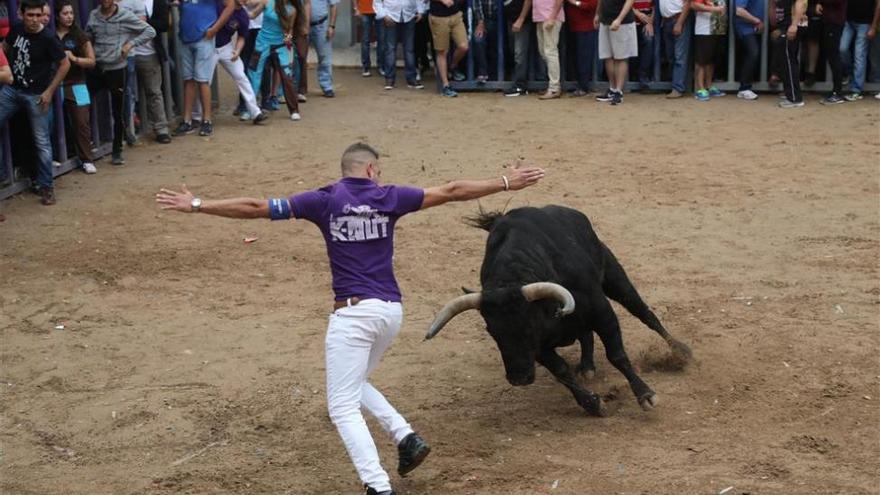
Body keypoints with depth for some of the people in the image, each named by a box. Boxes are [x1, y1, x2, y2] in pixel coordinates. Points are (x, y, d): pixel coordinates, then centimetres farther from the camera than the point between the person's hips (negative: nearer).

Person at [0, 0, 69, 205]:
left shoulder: (48, 39, -17)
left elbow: (65, 64, -9)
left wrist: (49, 91, -9)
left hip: (35, 95, -5)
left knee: (42, 142, 2)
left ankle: (46, 186, 11)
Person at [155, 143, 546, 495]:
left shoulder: (325, 201, 0)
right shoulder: (388, 198, 5)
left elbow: (254, 208, -1)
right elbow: (451, 192, 7)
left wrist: (196, 205, 7)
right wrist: (506, 184, 16)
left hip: (353, 313, -4)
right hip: (391, 311, 5)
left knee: (343, 407, -2)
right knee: (354, 384, 27)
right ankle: (406, 437, 12)